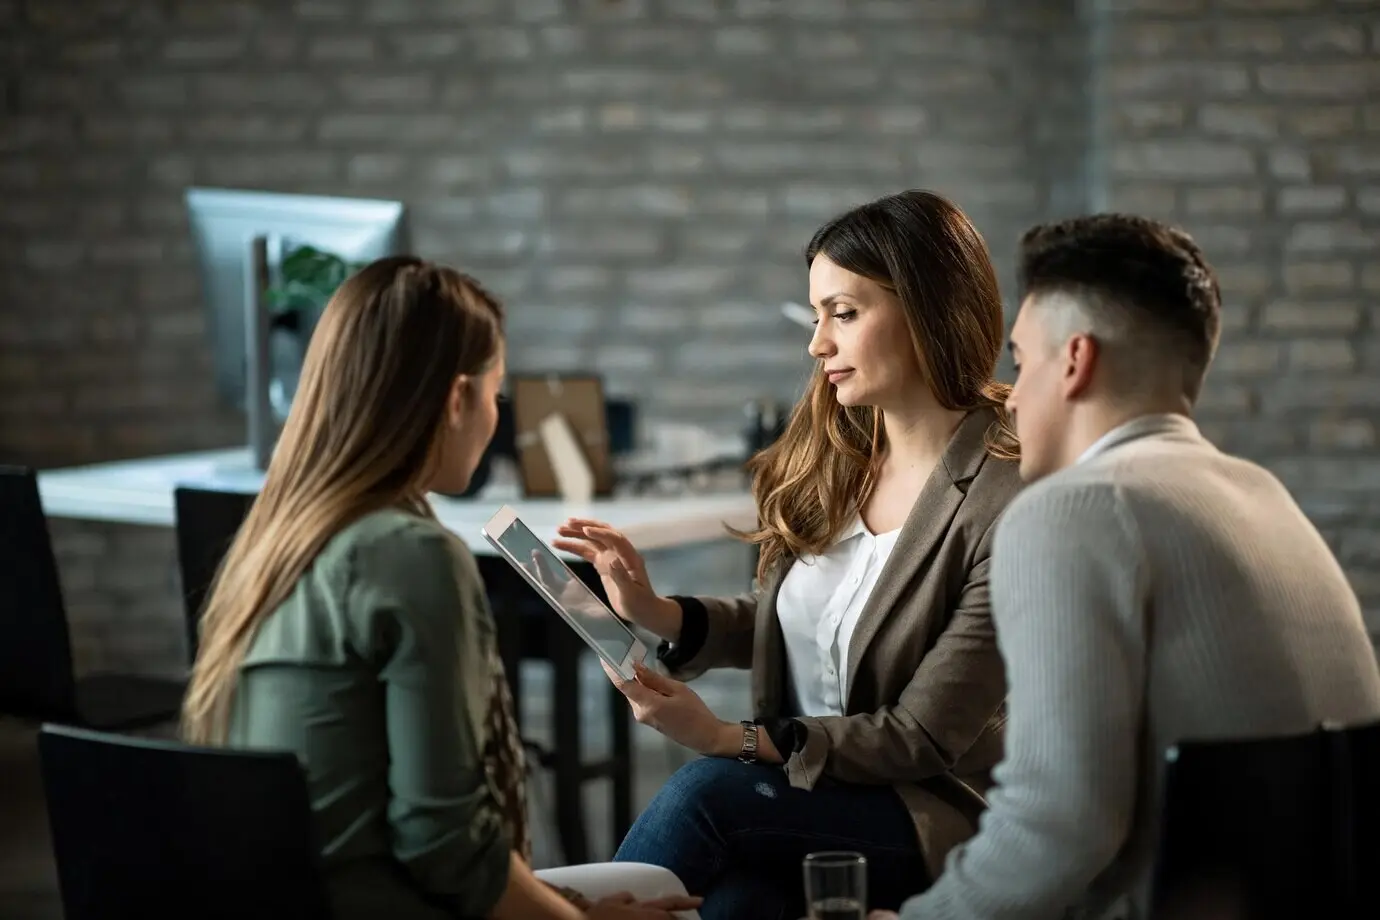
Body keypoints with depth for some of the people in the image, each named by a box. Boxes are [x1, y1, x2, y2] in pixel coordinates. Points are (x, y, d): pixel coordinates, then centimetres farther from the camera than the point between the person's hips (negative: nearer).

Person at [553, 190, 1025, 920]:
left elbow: (923, 738, -15)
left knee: (706, 791, -28)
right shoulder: (831, 456, 4)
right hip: (796, 788, 4)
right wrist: (655, 612, -4)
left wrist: (727, 740, -19)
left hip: (932, 813, -4)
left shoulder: (1006, 501, -17)